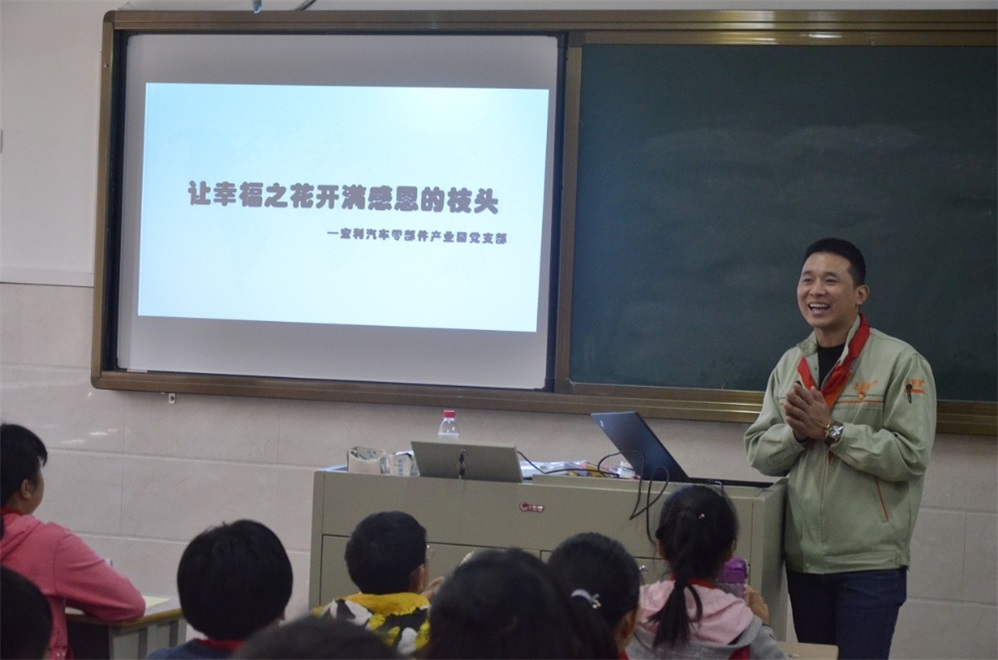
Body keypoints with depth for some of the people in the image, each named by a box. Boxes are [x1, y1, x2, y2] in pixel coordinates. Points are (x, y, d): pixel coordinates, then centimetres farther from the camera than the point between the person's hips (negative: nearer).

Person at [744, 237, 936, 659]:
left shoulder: (899, 361, -8)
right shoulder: (789, 364, 9)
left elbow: (910, 455, -16)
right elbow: (759, 453, 8)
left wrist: (830, 429, -17)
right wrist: (797, 431, -11)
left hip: (870, 562, -5)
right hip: (803, 558, 6)